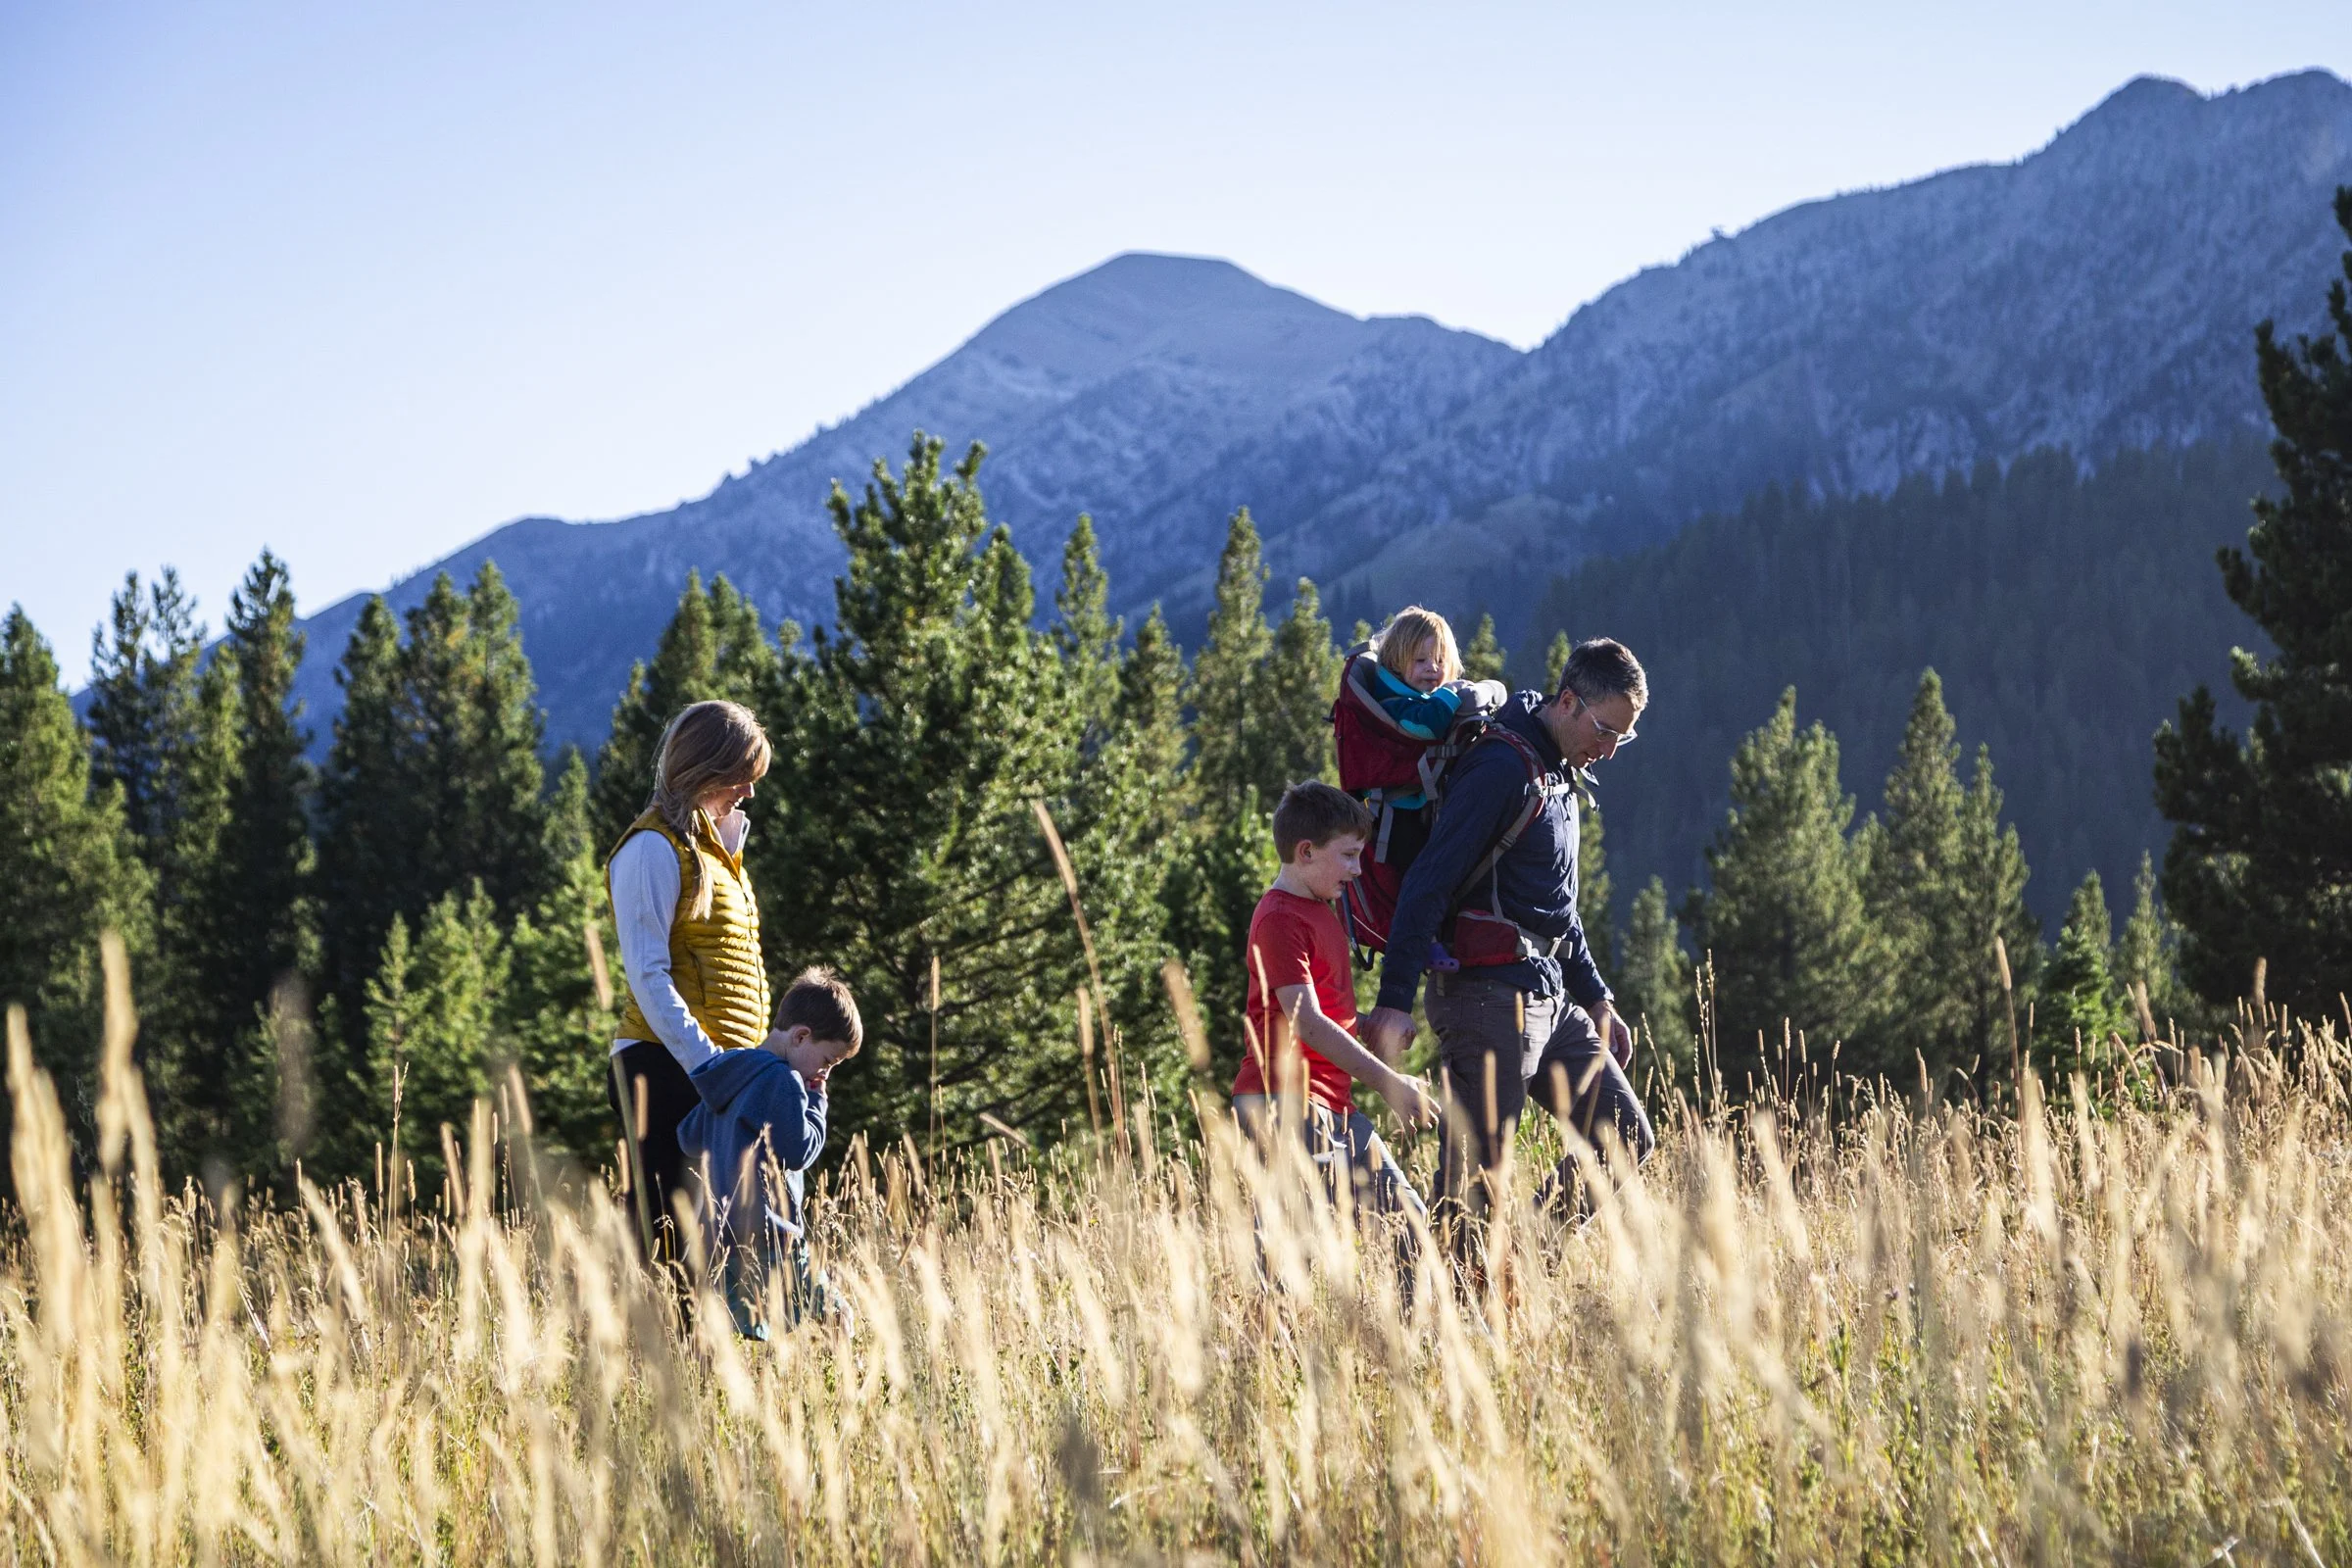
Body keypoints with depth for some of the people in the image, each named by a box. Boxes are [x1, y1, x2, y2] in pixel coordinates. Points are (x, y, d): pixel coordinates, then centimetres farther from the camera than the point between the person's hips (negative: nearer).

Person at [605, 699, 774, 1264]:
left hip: (715, 1066, 9)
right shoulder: (655, 848, -8)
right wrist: (706, 1062, -23)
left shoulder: (714, 842, 21)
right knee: (664, 1232, -13)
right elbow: (648, 975, -16)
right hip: (667, 1069, -9)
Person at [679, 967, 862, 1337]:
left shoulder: (730, 1077, 18)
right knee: (831, 1321, -7)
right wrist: (816, 1102, -1)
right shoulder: (783, 1082, -12)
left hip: (717, 1237, 9)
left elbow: (687, 1138, 23)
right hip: (767, 1236, -9)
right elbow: (799, 1150, -13)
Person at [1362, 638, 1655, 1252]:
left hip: (1550, 998, 10)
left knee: (1627, 1138, 7)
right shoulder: (1502, 769, -14)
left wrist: (1597, 998, 25)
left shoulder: (1561, 774, 17)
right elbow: (1429, 882, -21)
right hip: (1489, 997, -10)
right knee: (1473, 1180, -10)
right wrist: (1396, 999, -27)